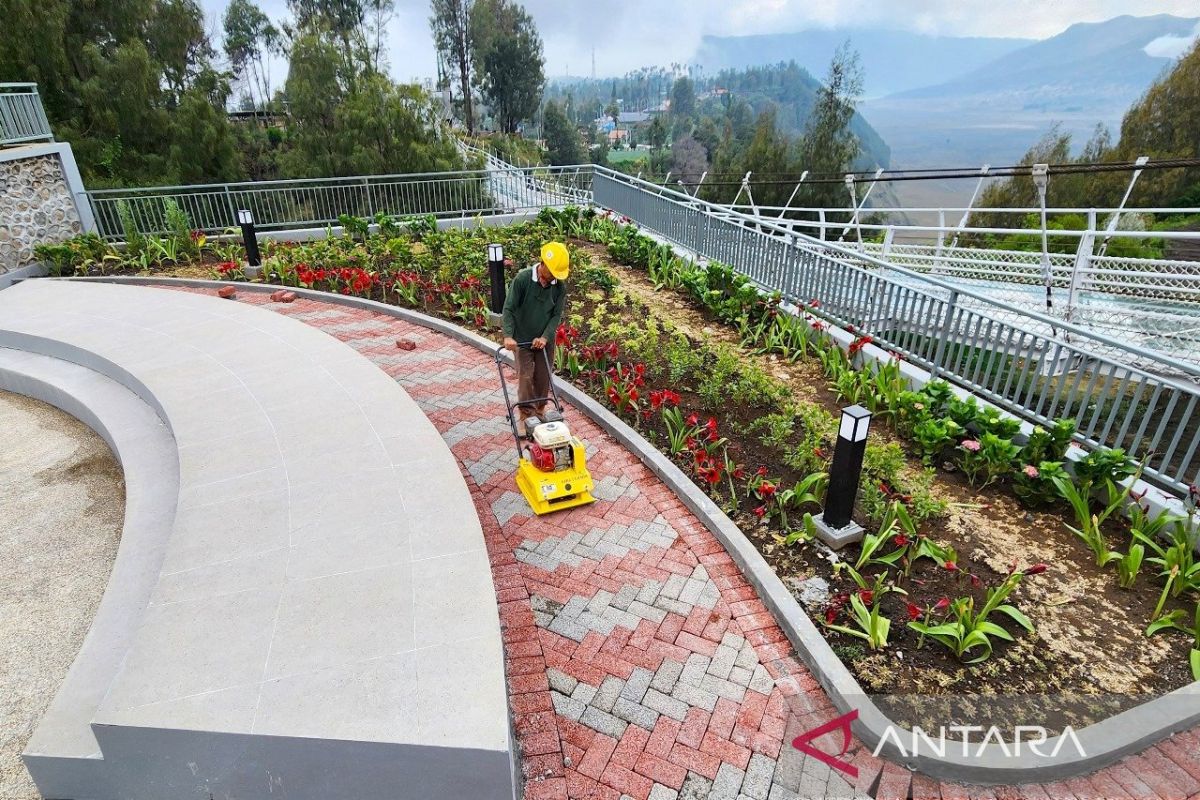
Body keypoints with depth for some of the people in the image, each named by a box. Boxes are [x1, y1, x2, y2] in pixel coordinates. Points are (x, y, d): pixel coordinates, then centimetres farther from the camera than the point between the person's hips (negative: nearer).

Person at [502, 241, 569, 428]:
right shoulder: (523, 278, -20)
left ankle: (540, 412, 29)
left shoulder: (560, 285, -10)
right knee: (525, 377, -3)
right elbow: (509, 308, -18)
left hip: (545, 340, 3)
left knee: (543, 378, 10)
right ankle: (526, 416, 10)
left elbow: (557, 314, -8)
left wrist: (545, 337, -20)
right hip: (522, 340, -3)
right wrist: (508, 336, -28)